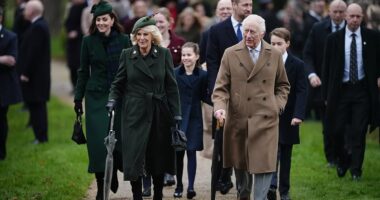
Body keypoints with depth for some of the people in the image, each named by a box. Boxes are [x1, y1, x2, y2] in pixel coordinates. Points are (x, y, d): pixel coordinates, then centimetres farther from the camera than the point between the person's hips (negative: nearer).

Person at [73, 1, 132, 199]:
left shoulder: (124, 40, 0)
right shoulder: (88, 42, 2)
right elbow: (83, 71, 6)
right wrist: (78, 98, 4)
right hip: (96, 97, 0)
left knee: (120, 139, -1)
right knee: (99, 141, -4)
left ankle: (113, 177, 23)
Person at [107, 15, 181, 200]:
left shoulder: (164, 54, 1)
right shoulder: (127, 55, 2)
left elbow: (171, 86, 3)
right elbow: (118, 83, 7)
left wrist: (176, 113, 0)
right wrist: (112, 100, -12)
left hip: (159, 113, 1)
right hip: (135, 113, -1)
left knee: (158, 157, 8)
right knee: (134, 157, -6)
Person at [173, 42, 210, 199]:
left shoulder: (202, 75, -1)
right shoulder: (175, 73, 0)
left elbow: (204, 96, 5)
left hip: (194, 117, -1)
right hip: (177, 116, 1)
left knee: (191, 151, -3)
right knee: (178, 152, 5)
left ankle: (191, 186, -6)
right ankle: (179, 186, 15)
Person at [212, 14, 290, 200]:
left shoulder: (275, 55, 7)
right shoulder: (231, 54, 2)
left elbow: (283, 85, 18)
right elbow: (221, 86, -1)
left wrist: (278, 105, 3)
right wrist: (219, 107, -17)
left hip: (265, 120, 0)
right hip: (238, 120, 0)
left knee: (263, 164, -8)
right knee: (240, 164, 11)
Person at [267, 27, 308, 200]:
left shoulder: (297, 65, -2)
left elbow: (301, 92, -7)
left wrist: (298, 115, -18)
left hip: (288, 119, 0)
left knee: (285, 155, 9)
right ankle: (272, 185, -20)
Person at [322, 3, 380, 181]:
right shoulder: (334, 39, 0)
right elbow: (327, 68, 3)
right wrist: (326, 94, 1)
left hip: (362, 90, 0)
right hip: (341, 90, 1)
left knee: (359, 131, -1)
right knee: (337, 130, 3)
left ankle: (356, 170, 7)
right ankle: (342, 161, 28)